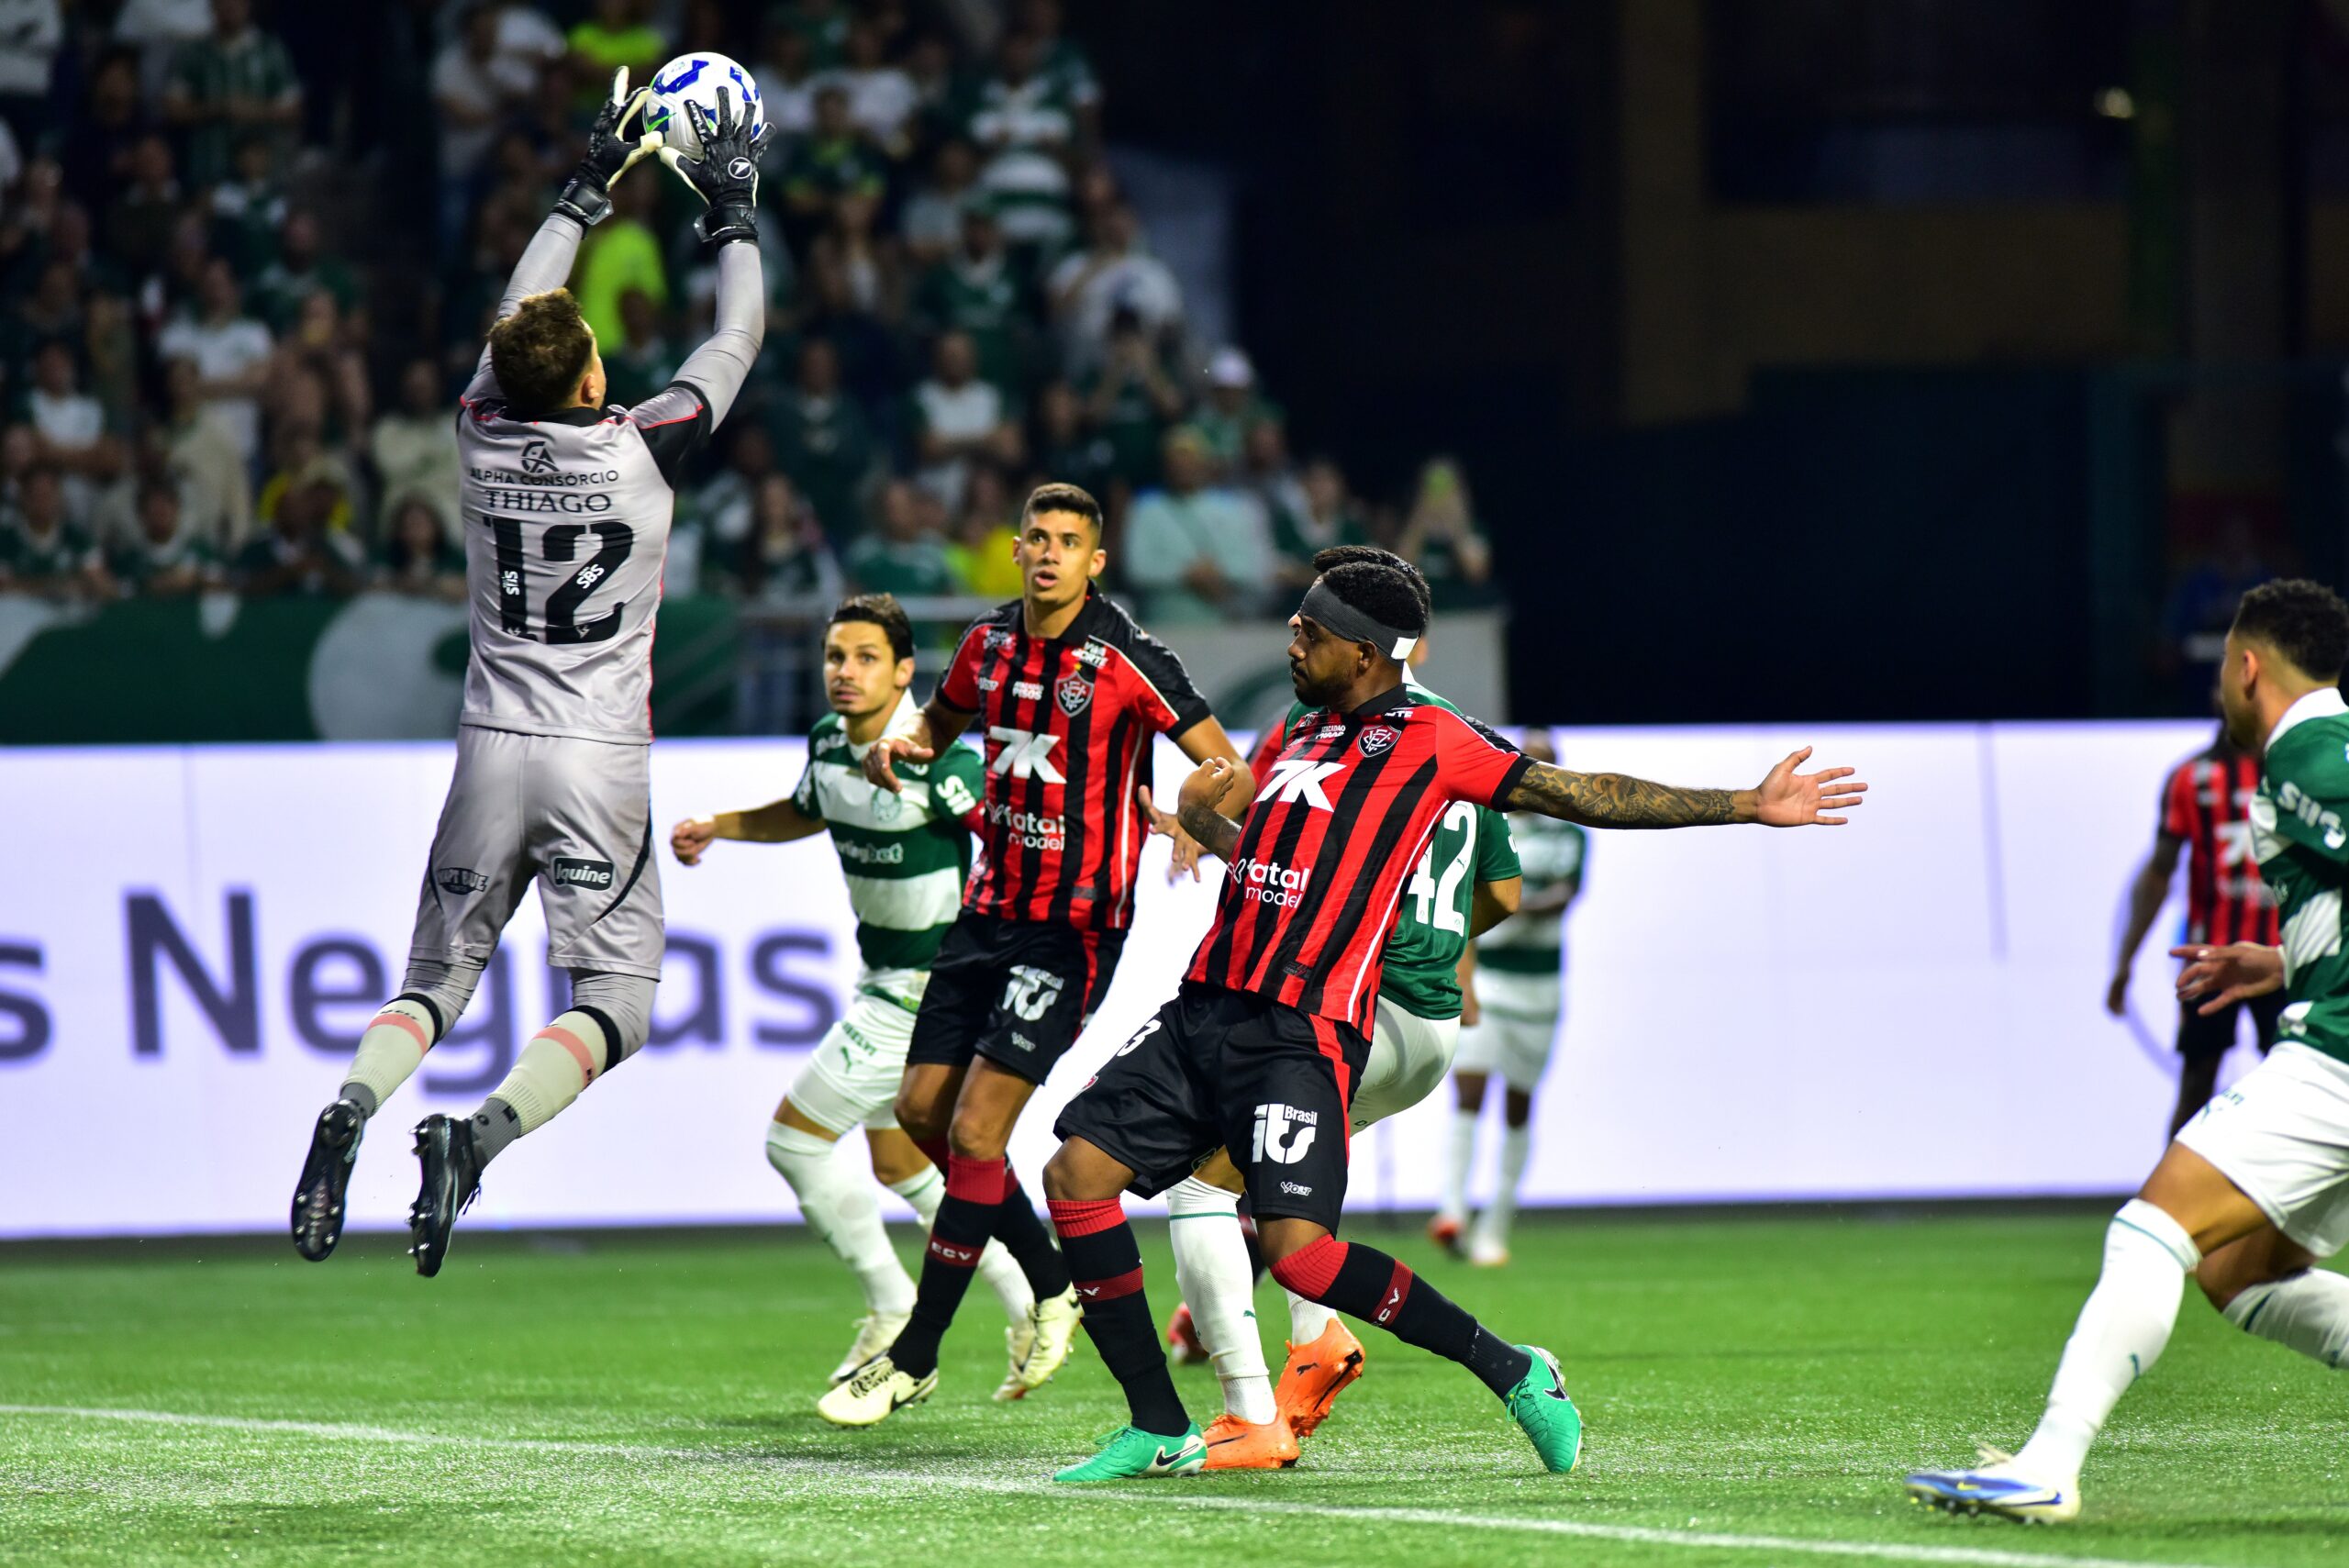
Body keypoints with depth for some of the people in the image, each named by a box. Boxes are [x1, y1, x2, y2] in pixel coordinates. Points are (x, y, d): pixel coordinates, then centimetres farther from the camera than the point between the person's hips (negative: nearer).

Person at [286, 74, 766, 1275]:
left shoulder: (484, 436, -1)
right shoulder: (642, 450, -9)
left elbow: (517, 316, 18)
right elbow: (737, 340, 5)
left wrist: (591, 186, 28)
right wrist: (733, 215, 19)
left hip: (491, 751, 4)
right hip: (599, 764, -4)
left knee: (436, 978, 12)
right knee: (611, 1000, -1)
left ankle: (352, 1106, -18)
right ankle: (479, 1136, -25)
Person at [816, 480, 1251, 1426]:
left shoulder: (1128, 660, -13)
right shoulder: (990, 642, 6)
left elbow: (1225, 766, -13)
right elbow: (943, 717, 26)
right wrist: (900, 746, 3)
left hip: (1073, 925, -7)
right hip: (992, 909, 7)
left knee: (975, 1133, -11)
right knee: (922, 1111, 7)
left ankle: (914, 1359, -2)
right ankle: (1054, 1286, 26)